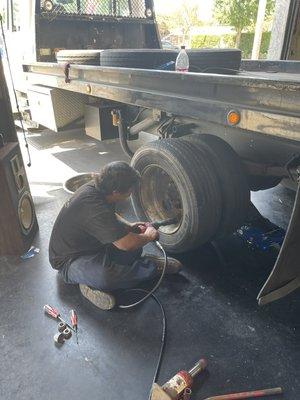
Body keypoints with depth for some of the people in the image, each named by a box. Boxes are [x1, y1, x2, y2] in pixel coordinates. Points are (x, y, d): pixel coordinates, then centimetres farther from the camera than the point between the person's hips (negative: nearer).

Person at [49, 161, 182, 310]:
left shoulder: (95, 188, -8)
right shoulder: (93, 207, -36)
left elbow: (111, 214, 17)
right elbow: (126, 244, -35)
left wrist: (128, 226, 0)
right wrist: (149, 236, -15)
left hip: (88, 244, 9)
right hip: (69, 260, -9)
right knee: (103, 276, -37)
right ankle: (154, 267, -15)